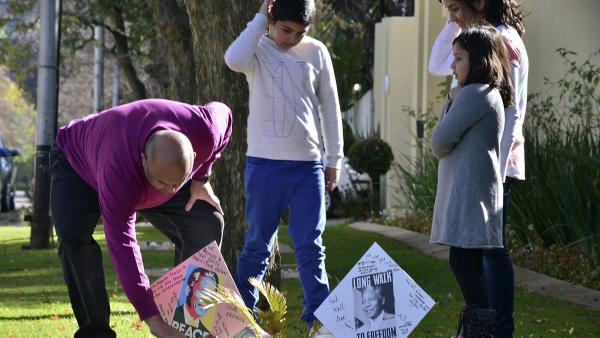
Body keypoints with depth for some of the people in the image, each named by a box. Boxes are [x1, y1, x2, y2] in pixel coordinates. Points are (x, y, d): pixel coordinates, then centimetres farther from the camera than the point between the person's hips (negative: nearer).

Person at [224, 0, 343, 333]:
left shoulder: (317, 52, 6)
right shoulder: (259, 48, -2)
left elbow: (329, 107, 11)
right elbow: (234, 59, -27)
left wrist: (334, 159, 9)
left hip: (307, 164, 2)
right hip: (264, 164, -2)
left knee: (310, 247, 2)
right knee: (258, 244, 5)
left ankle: (318, 319, 4)